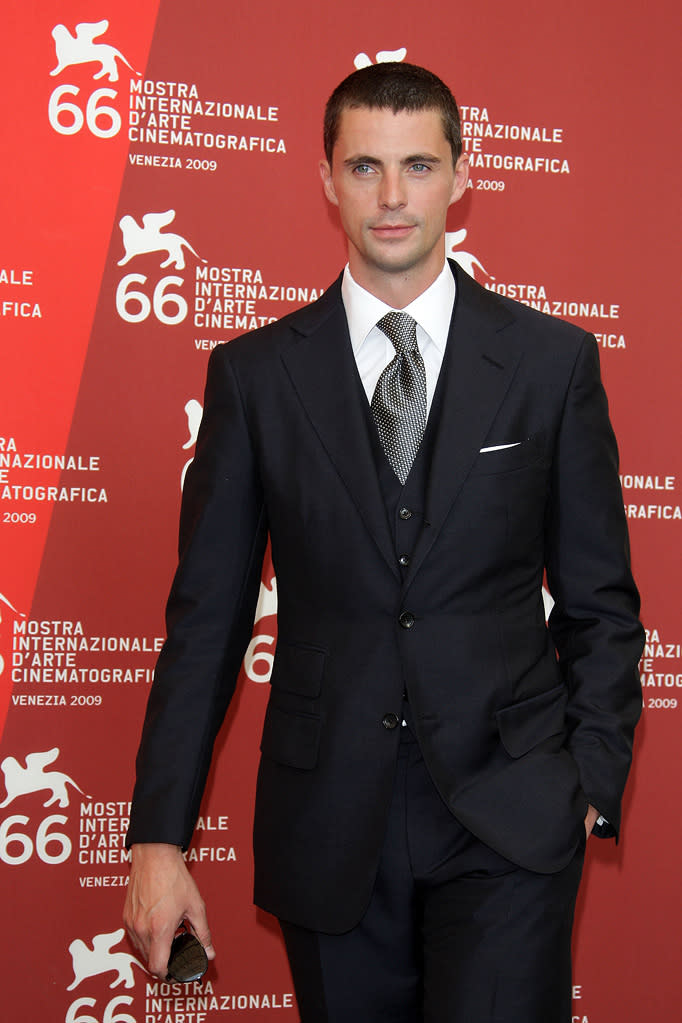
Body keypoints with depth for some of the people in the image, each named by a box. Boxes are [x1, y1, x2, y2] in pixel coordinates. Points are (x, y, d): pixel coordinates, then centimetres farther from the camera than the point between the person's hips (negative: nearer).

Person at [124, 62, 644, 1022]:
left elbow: (599, 600, 7)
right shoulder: (255, 374, 3)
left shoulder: (554, 361, 2)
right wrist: (160, 835, 0)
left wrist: (593, 785, -1)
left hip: (510, 823, -1)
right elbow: (207, 612, 3)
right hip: (327, 828, 1)